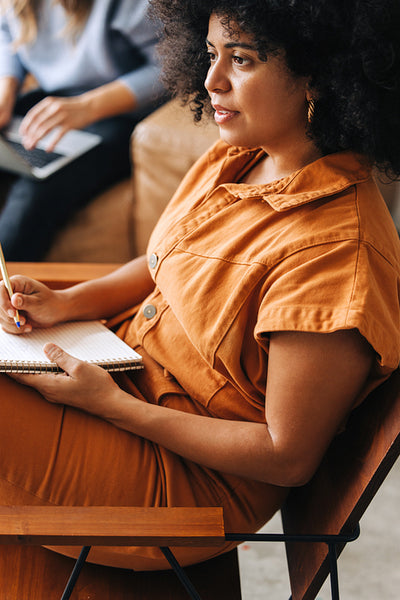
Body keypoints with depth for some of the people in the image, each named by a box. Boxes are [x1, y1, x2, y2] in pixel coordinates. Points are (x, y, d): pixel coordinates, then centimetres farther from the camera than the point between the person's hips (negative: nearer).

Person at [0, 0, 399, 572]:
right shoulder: (230, 161, -1)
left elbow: (288, 459, -23)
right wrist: (63, 303, -3)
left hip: (187, 480, -8)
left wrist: (115, 406, -22)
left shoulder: (337, 250, -28)